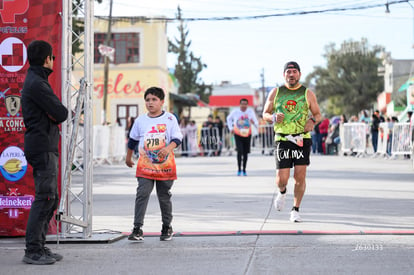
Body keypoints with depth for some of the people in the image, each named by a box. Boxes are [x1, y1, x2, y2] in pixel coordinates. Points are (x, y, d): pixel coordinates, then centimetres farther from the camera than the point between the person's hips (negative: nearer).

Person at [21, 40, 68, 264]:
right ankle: (33, 251, -8)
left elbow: (58, 114, 18)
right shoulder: (37, 84, -15)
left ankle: (39, 247, 17)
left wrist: (53, 114, -1)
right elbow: (61, 114, -17)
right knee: (44, 198, -10)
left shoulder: (35, 81, 19)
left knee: (51, 198, 13)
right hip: (43, 147, -11)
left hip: (44, 148, 11)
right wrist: (56, 113, 1)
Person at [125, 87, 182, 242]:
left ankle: (167, 227, 25)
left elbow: (177, 138, -7)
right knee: (142, 195, -11)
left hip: (165, 165, -1)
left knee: (164, 197, 9)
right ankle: (137, 229, -12)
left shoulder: (170, 119, -1)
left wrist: (169, 148, -26)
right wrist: (128, 157, 28)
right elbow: (133, 140, 20)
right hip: (145, 166, 1)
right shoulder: (140, 120, 7)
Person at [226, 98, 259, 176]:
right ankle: (239, 169, -6)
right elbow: (228, 119, 13)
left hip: (247, 135, 2)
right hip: (238, 135, -2)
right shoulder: (235, 112, -6)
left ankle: (244, 170, 20)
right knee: (240, 151, -17)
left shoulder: (251, 112, -5)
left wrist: (255, 122, -25)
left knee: (245, 153, 6)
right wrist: (231, 128, 4)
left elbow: (256, 121, -1)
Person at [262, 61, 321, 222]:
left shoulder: (307, 94, 7)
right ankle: (282, 192, 31)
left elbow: (318, 114, 12)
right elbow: (265, 114, 13)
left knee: (300, 176, -5)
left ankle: (295, 210, 11)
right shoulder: (276, 93, 8)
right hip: (282, 139, 0)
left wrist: (312, 120, -11)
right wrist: (273, 117, -10)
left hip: (302, 139, 0)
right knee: (282, 178, -6)